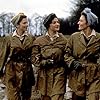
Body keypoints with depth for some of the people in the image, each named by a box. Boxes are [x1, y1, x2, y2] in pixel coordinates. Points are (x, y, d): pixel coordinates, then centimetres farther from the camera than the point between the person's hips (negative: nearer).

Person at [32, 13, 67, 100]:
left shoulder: (63, 39, 3)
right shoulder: (39, 40, 2)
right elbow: (35, 58, 3)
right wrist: (44, 62, -14)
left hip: (59, 74, -1)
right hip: (44, 74, 1)